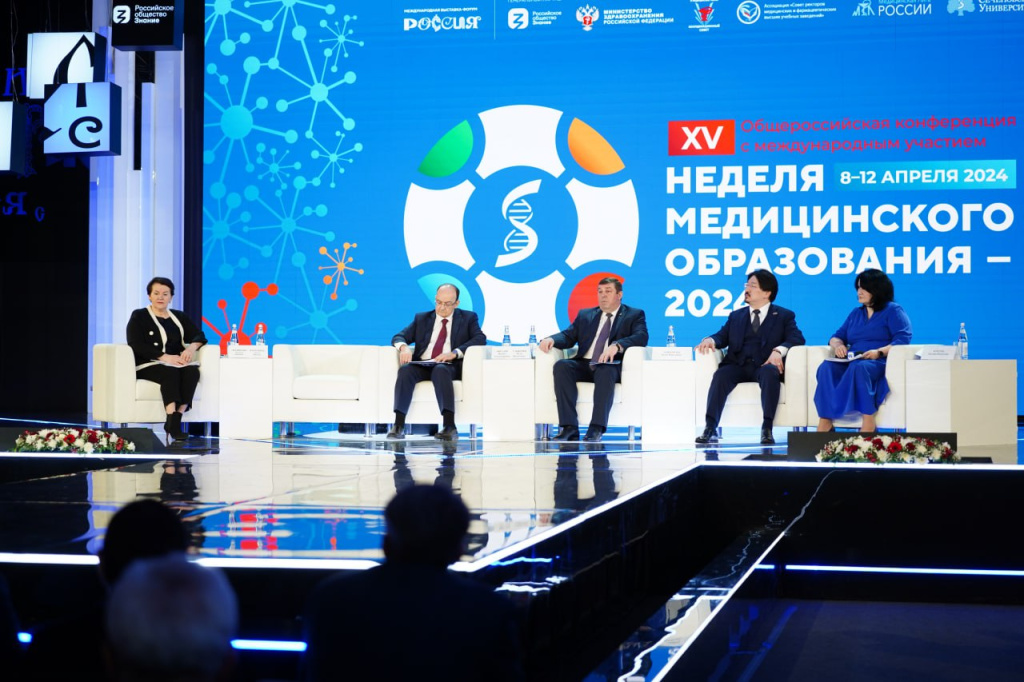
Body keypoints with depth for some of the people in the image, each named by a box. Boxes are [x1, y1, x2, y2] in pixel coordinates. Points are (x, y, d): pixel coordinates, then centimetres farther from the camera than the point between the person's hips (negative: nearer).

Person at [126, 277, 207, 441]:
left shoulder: (179, 317, 23)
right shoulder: (138, 317, 9)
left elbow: (199, 336, 14)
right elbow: (136, 345, -6)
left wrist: (191, 347, -12)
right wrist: (164, 357, -19)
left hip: (176, 363, 4)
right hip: (148, 365, -4)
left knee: (192, 371, -31)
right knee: (170, 372, -37)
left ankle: (176, 419, -40)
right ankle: (173, 422, -47)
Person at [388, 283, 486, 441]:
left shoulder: (468, 318, 15)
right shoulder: (421, 318, 24)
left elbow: (480, 339, -1)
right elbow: (398, 337, 17)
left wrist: (454, 353, -17)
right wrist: (404, 347, -10)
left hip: (449, 367, -3)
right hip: (422, 366, 3)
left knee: (440, 370, -39)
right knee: (405, 369, -32)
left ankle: (449, 426, -49)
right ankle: (398, 425, -39)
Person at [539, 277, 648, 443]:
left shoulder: (634, 315, 12)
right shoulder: (585, 315, 25)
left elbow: (641, 337, -7)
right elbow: (568, 336, 16)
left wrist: (617, 345, -25)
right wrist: (551, 340, -8)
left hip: (612, 366, -4)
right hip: (584, 365, 4)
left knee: (605, 370, -39)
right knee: (561, 366, -27)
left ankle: (596, 429, -42)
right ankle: (569, 428, -33)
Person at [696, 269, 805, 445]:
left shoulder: (784, 316, 14)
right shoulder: (736, 316, 26)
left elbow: (797, 338, -2)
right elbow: (722, 336, 14)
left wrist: (778, 350, -22)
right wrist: (710, 340, -11)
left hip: (764, 365, -3)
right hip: (737, 365, 3)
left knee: (770, 373, -38)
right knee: (720, 375, -30)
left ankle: (767, 428, -39)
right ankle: (710, 428, -38)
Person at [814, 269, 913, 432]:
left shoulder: (893, 311, 7)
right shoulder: (856, 313, 26)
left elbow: (903, 339, -7)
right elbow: (837, 336, 24)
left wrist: (880, 352, -22)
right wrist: (838, 345, -1)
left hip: (880, 364, -5)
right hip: (852, 362, 5)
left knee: (858, 367, -40)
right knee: (826, 368, -27)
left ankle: (868, 424, -42)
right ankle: (824, 425, -39)